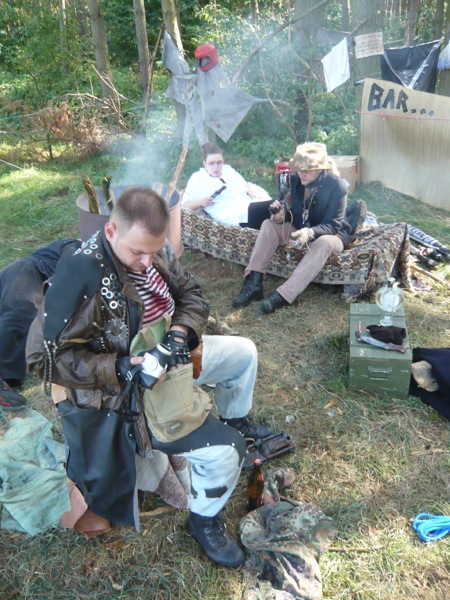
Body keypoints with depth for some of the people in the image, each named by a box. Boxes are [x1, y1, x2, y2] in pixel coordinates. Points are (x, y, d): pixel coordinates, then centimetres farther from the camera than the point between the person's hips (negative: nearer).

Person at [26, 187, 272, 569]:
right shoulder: (82, 275, -30)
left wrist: (181, 331, -17)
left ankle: (235, 421, 45)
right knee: (223, 452, -17)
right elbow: (44, 355, -26)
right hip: (127, 390, -8)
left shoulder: (153, 250, -8)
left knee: (245, 352, 19)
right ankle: (204, 521, 16)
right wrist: (118, 368, -32)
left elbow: (191, 294, 3)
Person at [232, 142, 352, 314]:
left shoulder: (337, 186, -21)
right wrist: (280, 216, -26)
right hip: (300, 229, 5)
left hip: (331, 234, -4)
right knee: (269, 224, -18)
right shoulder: (295, 179, -8)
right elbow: (293, 212, -1)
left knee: (323, 243, -40)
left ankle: (283, 295, -44)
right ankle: (253, 283, -29)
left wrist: (311, 233, -43)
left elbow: (333, 225, -23)